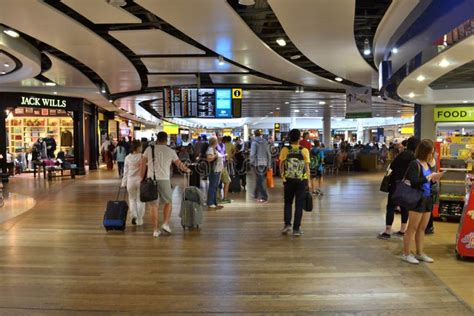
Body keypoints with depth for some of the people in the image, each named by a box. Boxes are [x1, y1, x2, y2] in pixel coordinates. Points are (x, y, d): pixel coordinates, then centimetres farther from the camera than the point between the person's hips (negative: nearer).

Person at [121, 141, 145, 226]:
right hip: (141, 180, -2)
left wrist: (124, 183, 13)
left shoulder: (127, 157, 1)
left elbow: (125, 171, 6)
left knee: (132, 199, 20)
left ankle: (134, 215, 1)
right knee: (140, 200, 10)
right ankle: (139, 220, 14)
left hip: (131, 181, 2)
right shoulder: (143, 157, -10)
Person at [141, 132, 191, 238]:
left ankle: (155, 230, 10)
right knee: (168, 202, 18)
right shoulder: (170, 151, 5)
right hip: (164, 180, -1)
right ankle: (165, 224, 7)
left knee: (154, 205, 6)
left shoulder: (149, 149, 7)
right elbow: (180, 165, 14)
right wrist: (187, 169, 33)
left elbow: (143, 165, 7)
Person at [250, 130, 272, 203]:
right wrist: (269, 165, 14)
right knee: (259, 180, 18)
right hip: (265, 164, 5)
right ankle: (256, 195, 29)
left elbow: (252, 154, -12)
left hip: (257, 164, -5)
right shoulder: (265, 142, 8)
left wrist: (251, 162, 0)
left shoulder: (254, 142, -6)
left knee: (260, 181, -4)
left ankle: (264, 198, -9)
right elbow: (269, 154, 10)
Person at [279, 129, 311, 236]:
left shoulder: (285, 150, -4)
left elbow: (281, 165, -4)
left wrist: (283, 175, 11)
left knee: (288, 203, 17)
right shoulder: (304, 150, -5)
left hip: (288, 180, 1)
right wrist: (308, 181, 2)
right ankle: (296, 229, 8)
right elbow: (307, 167, -4)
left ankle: (287, 224, 3)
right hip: (302, 180, -1)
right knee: (299, 205, 6)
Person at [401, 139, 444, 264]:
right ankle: (406, 254, 10)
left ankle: (420, 253, 26)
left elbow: (427, 182, 16)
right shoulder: (414, 164, -13)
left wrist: (435, 179, -2)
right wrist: (429, 177, -17)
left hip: (427, 199, 8)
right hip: (417, 199, -8)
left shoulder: (427, 164, 10)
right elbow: (414, 182, -22)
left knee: (422, 228, 15)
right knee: (412, 228, 0)